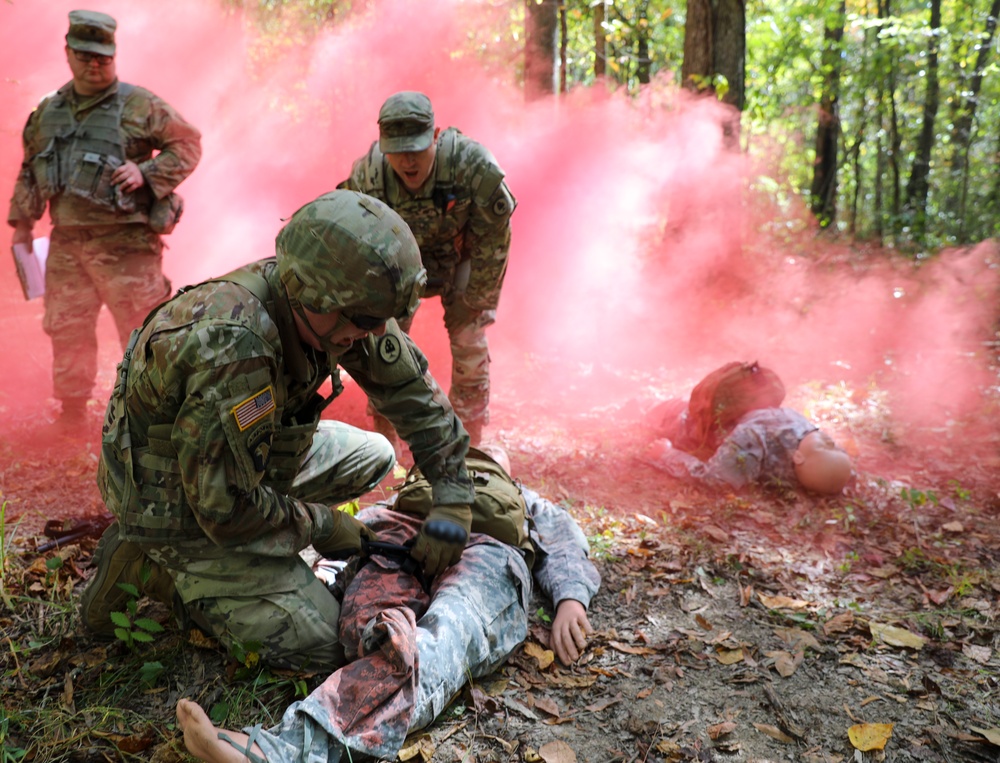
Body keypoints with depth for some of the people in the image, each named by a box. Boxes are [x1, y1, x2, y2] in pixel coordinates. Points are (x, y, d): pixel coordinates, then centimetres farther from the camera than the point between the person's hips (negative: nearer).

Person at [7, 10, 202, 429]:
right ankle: (71, 409, 31)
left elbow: (188, 143, -2)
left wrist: (146, 173, -15)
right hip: (66, 242, 5)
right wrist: (21, 223, 19)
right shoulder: (48, 111, 13)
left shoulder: (139, 104, -3)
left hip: (126, 242, -5)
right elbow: (29, 171, 21)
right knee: (66, 330, 14)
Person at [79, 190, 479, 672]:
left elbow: (412, 383, -3)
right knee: (322, 644, -7)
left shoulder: (314, 302, -14)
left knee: (372, 455, 12)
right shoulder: (234, 352, -38)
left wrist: (453, 497, -6)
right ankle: (147, 570, 2)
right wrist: (323, 526, -15)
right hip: (178, 502, -8)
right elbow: (226, 509, -31)